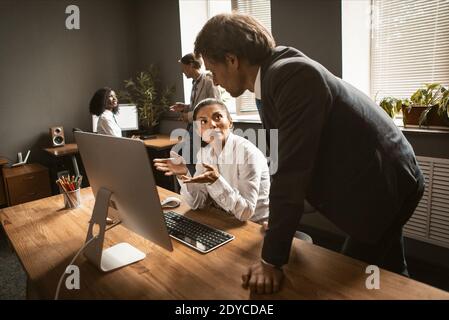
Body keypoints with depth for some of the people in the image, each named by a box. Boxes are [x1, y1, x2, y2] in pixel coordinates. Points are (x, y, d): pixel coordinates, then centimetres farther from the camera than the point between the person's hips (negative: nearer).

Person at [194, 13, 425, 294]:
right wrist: (277, 219, 7)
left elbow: (292, 170, -32)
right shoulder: (275, 78, 0)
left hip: (386, 184, -8)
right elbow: (288, 162, 4)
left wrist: (272, 260, -26)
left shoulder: (294, 75, -28)